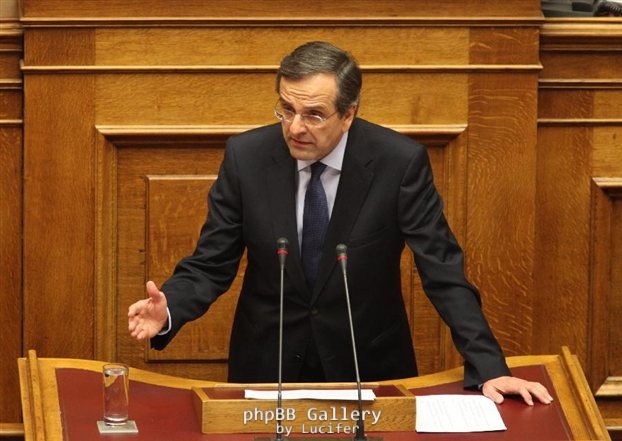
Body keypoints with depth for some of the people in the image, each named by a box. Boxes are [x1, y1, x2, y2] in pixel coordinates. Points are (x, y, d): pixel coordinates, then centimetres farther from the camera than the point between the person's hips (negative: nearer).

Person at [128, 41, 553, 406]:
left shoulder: (400, 162, -13)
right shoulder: (246, 156, -9)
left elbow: (444, 273, -10)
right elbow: (210, 266, -3)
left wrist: (489, 368, -18)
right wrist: (167, 309, -23)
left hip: (369, 366, -1)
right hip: (268, 366, 1)